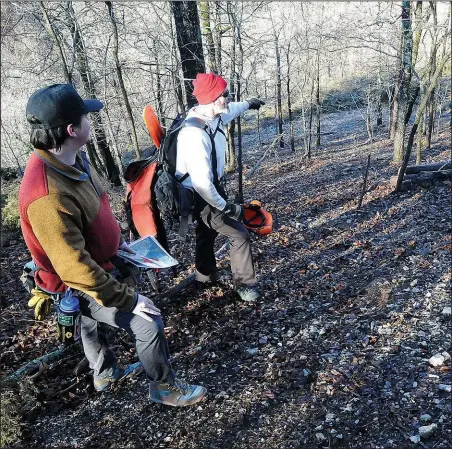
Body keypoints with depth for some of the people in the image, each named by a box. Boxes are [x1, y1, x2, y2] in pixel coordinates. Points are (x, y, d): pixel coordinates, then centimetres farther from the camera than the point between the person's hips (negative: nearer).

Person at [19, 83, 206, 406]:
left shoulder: (71, 158, -9)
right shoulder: (49, 196, -39)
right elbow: (75, 268, -34)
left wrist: (117, 240, 16)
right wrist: (128, 299, -26)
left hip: (94, 268, 9)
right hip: (80, 285, -9)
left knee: (92, 322, 29)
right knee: (149, 322, -1)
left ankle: (106, 373, 55)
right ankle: (165, 388, 23)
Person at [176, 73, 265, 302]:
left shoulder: (213, 115, -9)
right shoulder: (196, 135, -36)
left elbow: (230, 110, 19)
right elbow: (202, 183, -37)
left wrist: (248, 104, 37)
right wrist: (225, 206, -24)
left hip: (210, 186, 10)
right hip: (199, 196, -9)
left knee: (208, 230, 27)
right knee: (239, 234, -4)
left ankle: (205, 274, 50)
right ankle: (245, 284, 17)